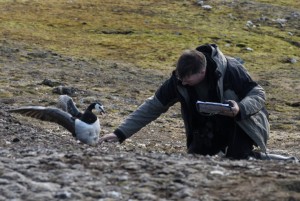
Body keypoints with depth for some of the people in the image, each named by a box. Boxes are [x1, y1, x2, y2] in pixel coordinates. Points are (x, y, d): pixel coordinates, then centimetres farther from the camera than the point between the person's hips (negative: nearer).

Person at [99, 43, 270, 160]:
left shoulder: (231, 71, -30)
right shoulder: (178, 80, -19)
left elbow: (259, 94, -21)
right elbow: (152, 107, -14)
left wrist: (240, 109, -43)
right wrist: (121, 133, -21)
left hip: (239, 123, -4)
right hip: (208, 130, 4)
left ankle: (257, 156, 10)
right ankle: (224, 152, 20)